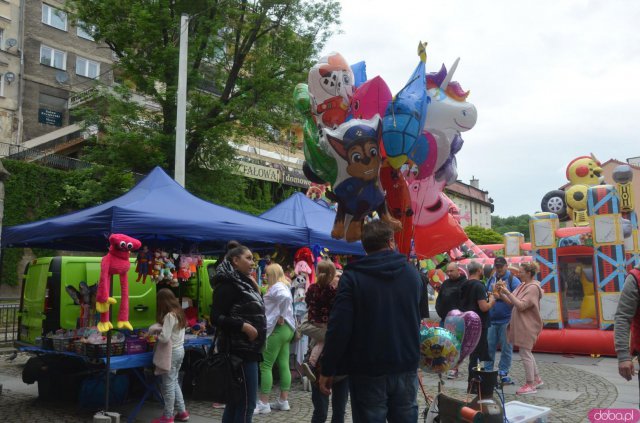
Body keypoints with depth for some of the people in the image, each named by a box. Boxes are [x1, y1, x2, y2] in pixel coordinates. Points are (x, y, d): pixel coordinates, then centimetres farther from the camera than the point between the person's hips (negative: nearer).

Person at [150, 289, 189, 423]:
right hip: (180, 350, 9)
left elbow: (164, 338, -23)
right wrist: (155, 328, 6)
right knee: (174, 382, 18)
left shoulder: (170, 316, -20)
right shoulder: (179, 313, 8)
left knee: (168, 384, 3)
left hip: (171, 353, -9)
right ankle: (182, 412, 23)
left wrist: (156, 335, -4)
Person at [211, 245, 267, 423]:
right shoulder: (228, 284, -12)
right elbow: (216, 317, -18)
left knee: (236, 401, 13)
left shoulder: (243, 283, 17)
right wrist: (243, 326, -25)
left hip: (248, 349, 10)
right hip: (240, 350, -10)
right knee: (246, 403, -7)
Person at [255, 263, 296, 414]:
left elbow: (286, 297, -33)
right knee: (284, 366, 10)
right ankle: (283, 401, 14)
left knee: (265, 366, -4)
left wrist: (280, 316, -24)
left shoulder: (276, 287, -13)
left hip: (276, 329, -10)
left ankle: (263, 403, -1)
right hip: (286, 329, 10)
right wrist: (282, 316, 10)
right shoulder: (283, 286, 18)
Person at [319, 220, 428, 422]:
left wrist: (327, 369, -8)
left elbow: (339, 326, -15)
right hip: (406, 368, 4)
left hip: (367, 371, -3)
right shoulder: (412, 273, 5)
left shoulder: (353, 276, -11)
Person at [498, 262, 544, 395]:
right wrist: (502, 293, -3)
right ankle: (536, 379, 31)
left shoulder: (533, 288, -15)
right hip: (520, 325, 9)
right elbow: (512, 302, 10)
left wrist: (507, 292, -23)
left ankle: (530, 385, 8)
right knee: (527, 353, 18)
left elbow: (521, 305, -22)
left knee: (525, 354, -2)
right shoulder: (523, 286, 11)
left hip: (526, 326, -9)